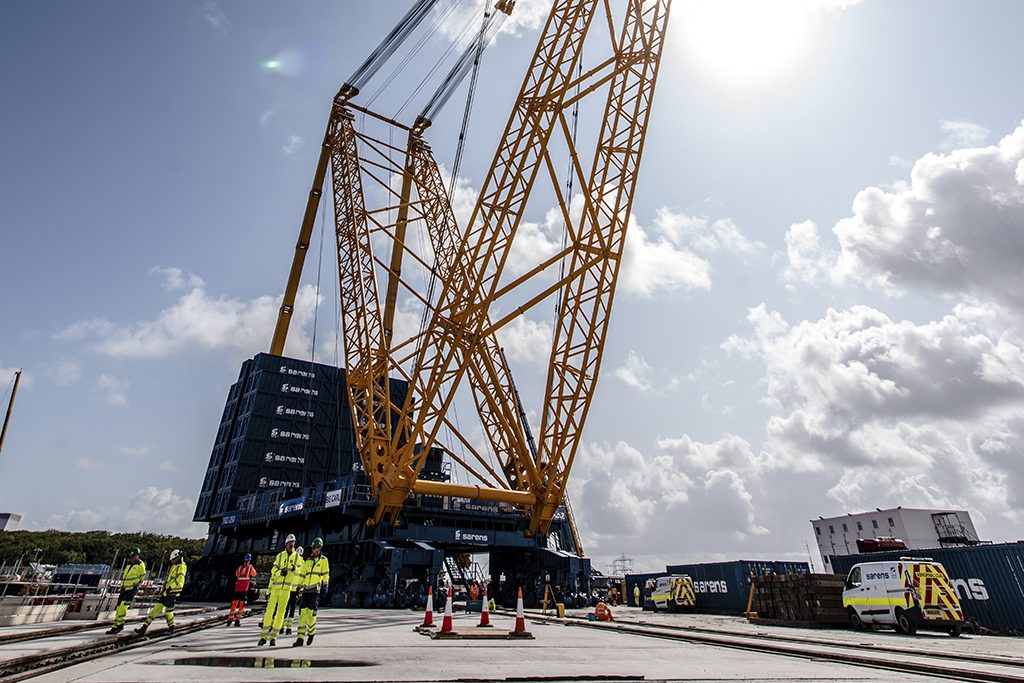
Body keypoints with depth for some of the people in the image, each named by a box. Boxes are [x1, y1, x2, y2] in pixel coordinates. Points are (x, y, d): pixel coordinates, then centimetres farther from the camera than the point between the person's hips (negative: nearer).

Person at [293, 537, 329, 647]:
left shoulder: (324, 560, 4)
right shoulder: (307, 561, 16)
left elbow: (325, 575, 0)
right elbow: (302, 575, 20)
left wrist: (325, 587, -6)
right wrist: (299, 587, 15)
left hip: (315, 591, -4)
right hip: (306, 590, 4)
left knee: (311, 614, -6)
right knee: (302, 614, -1)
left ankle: (311, 633, 18)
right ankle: (300, 638, 2)